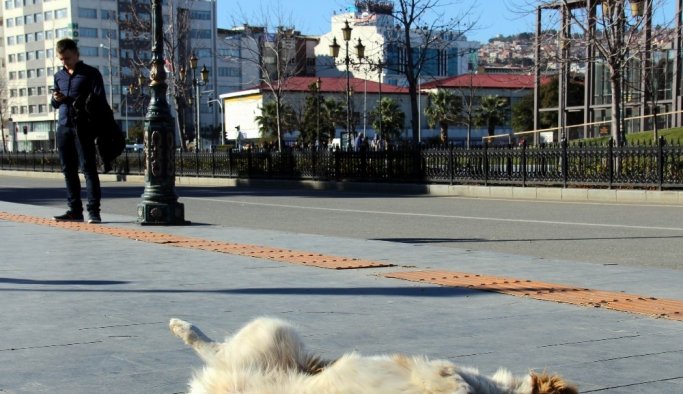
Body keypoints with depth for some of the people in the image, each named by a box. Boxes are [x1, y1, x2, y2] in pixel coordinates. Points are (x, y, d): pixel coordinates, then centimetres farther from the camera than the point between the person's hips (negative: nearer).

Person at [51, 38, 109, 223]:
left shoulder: (91, 73, 1)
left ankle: (93, 210, -9)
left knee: (88, 168, -8)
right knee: (68, 170, 7)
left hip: (83, 127, -6)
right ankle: (75, 210, 12)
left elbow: (100, 101, -1)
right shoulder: (59, 76, 17)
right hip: (64, 127, 6)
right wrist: (56, 99, 0)